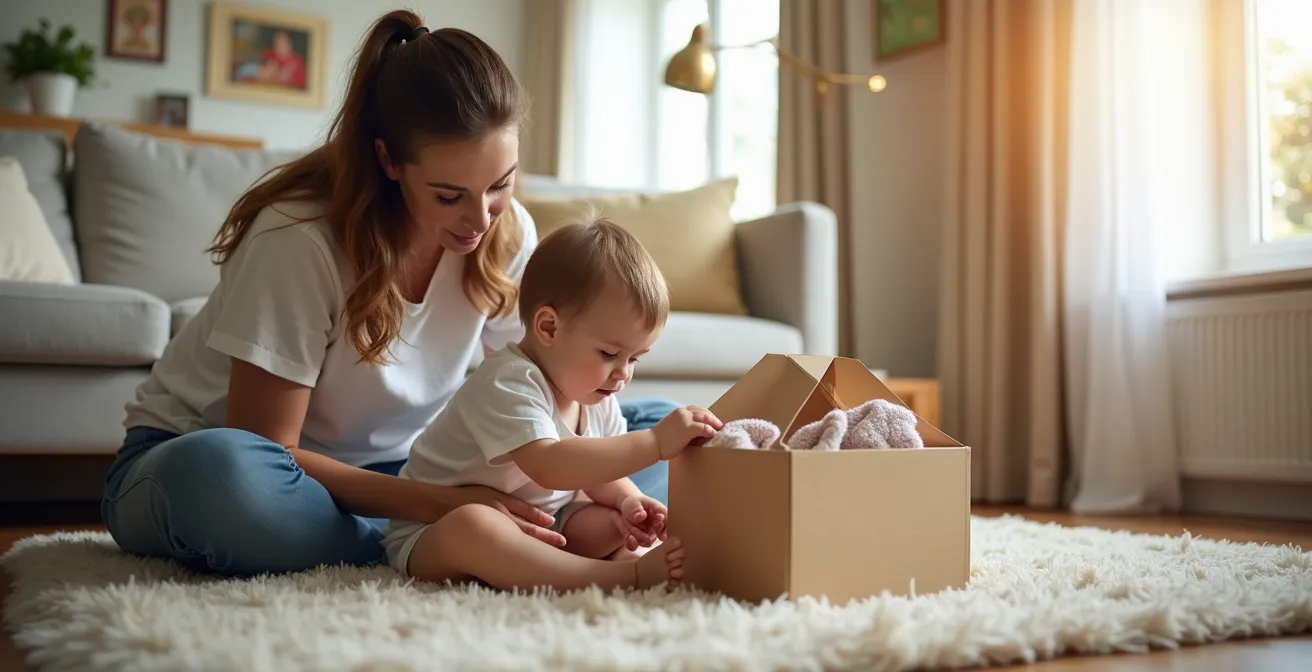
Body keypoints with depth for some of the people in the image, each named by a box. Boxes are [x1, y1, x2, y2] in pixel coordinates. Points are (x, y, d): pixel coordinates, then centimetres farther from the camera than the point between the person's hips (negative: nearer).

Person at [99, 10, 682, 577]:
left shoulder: (509, 234, -12)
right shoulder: (301, 237, -27)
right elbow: (263, 450, -25)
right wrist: (438, 504, -35)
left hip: (379, 471, 4)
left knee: (652, 426, -6)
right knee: (223, 479, -44)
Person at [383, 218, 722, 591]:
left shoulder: (597, 398, 1)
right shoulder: (509, 384, -27)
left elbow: (597, 472, 8)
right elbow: (549, 468, -43)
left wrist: (627, 500, -17)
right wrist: (654, 442, -46)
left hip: (536, 526, 9)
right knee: (470, 527, -41)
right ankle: (627, 576, -42)